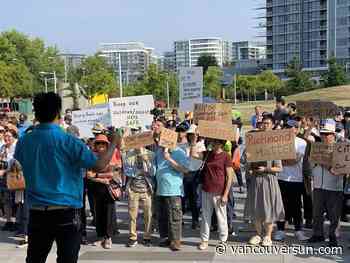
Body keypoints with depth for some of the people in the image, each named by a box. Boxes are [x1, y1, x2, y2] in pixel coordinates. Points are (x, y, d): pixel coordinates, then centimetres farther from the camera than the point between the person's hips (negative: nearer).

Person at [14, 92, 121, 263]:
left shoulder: (23, 142, 1)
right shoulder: (67, 141, -13)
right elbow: (99, 165, -14)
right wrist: (113, 144, 2)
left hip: (37, 212, 5)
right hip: (66, 212, -4)